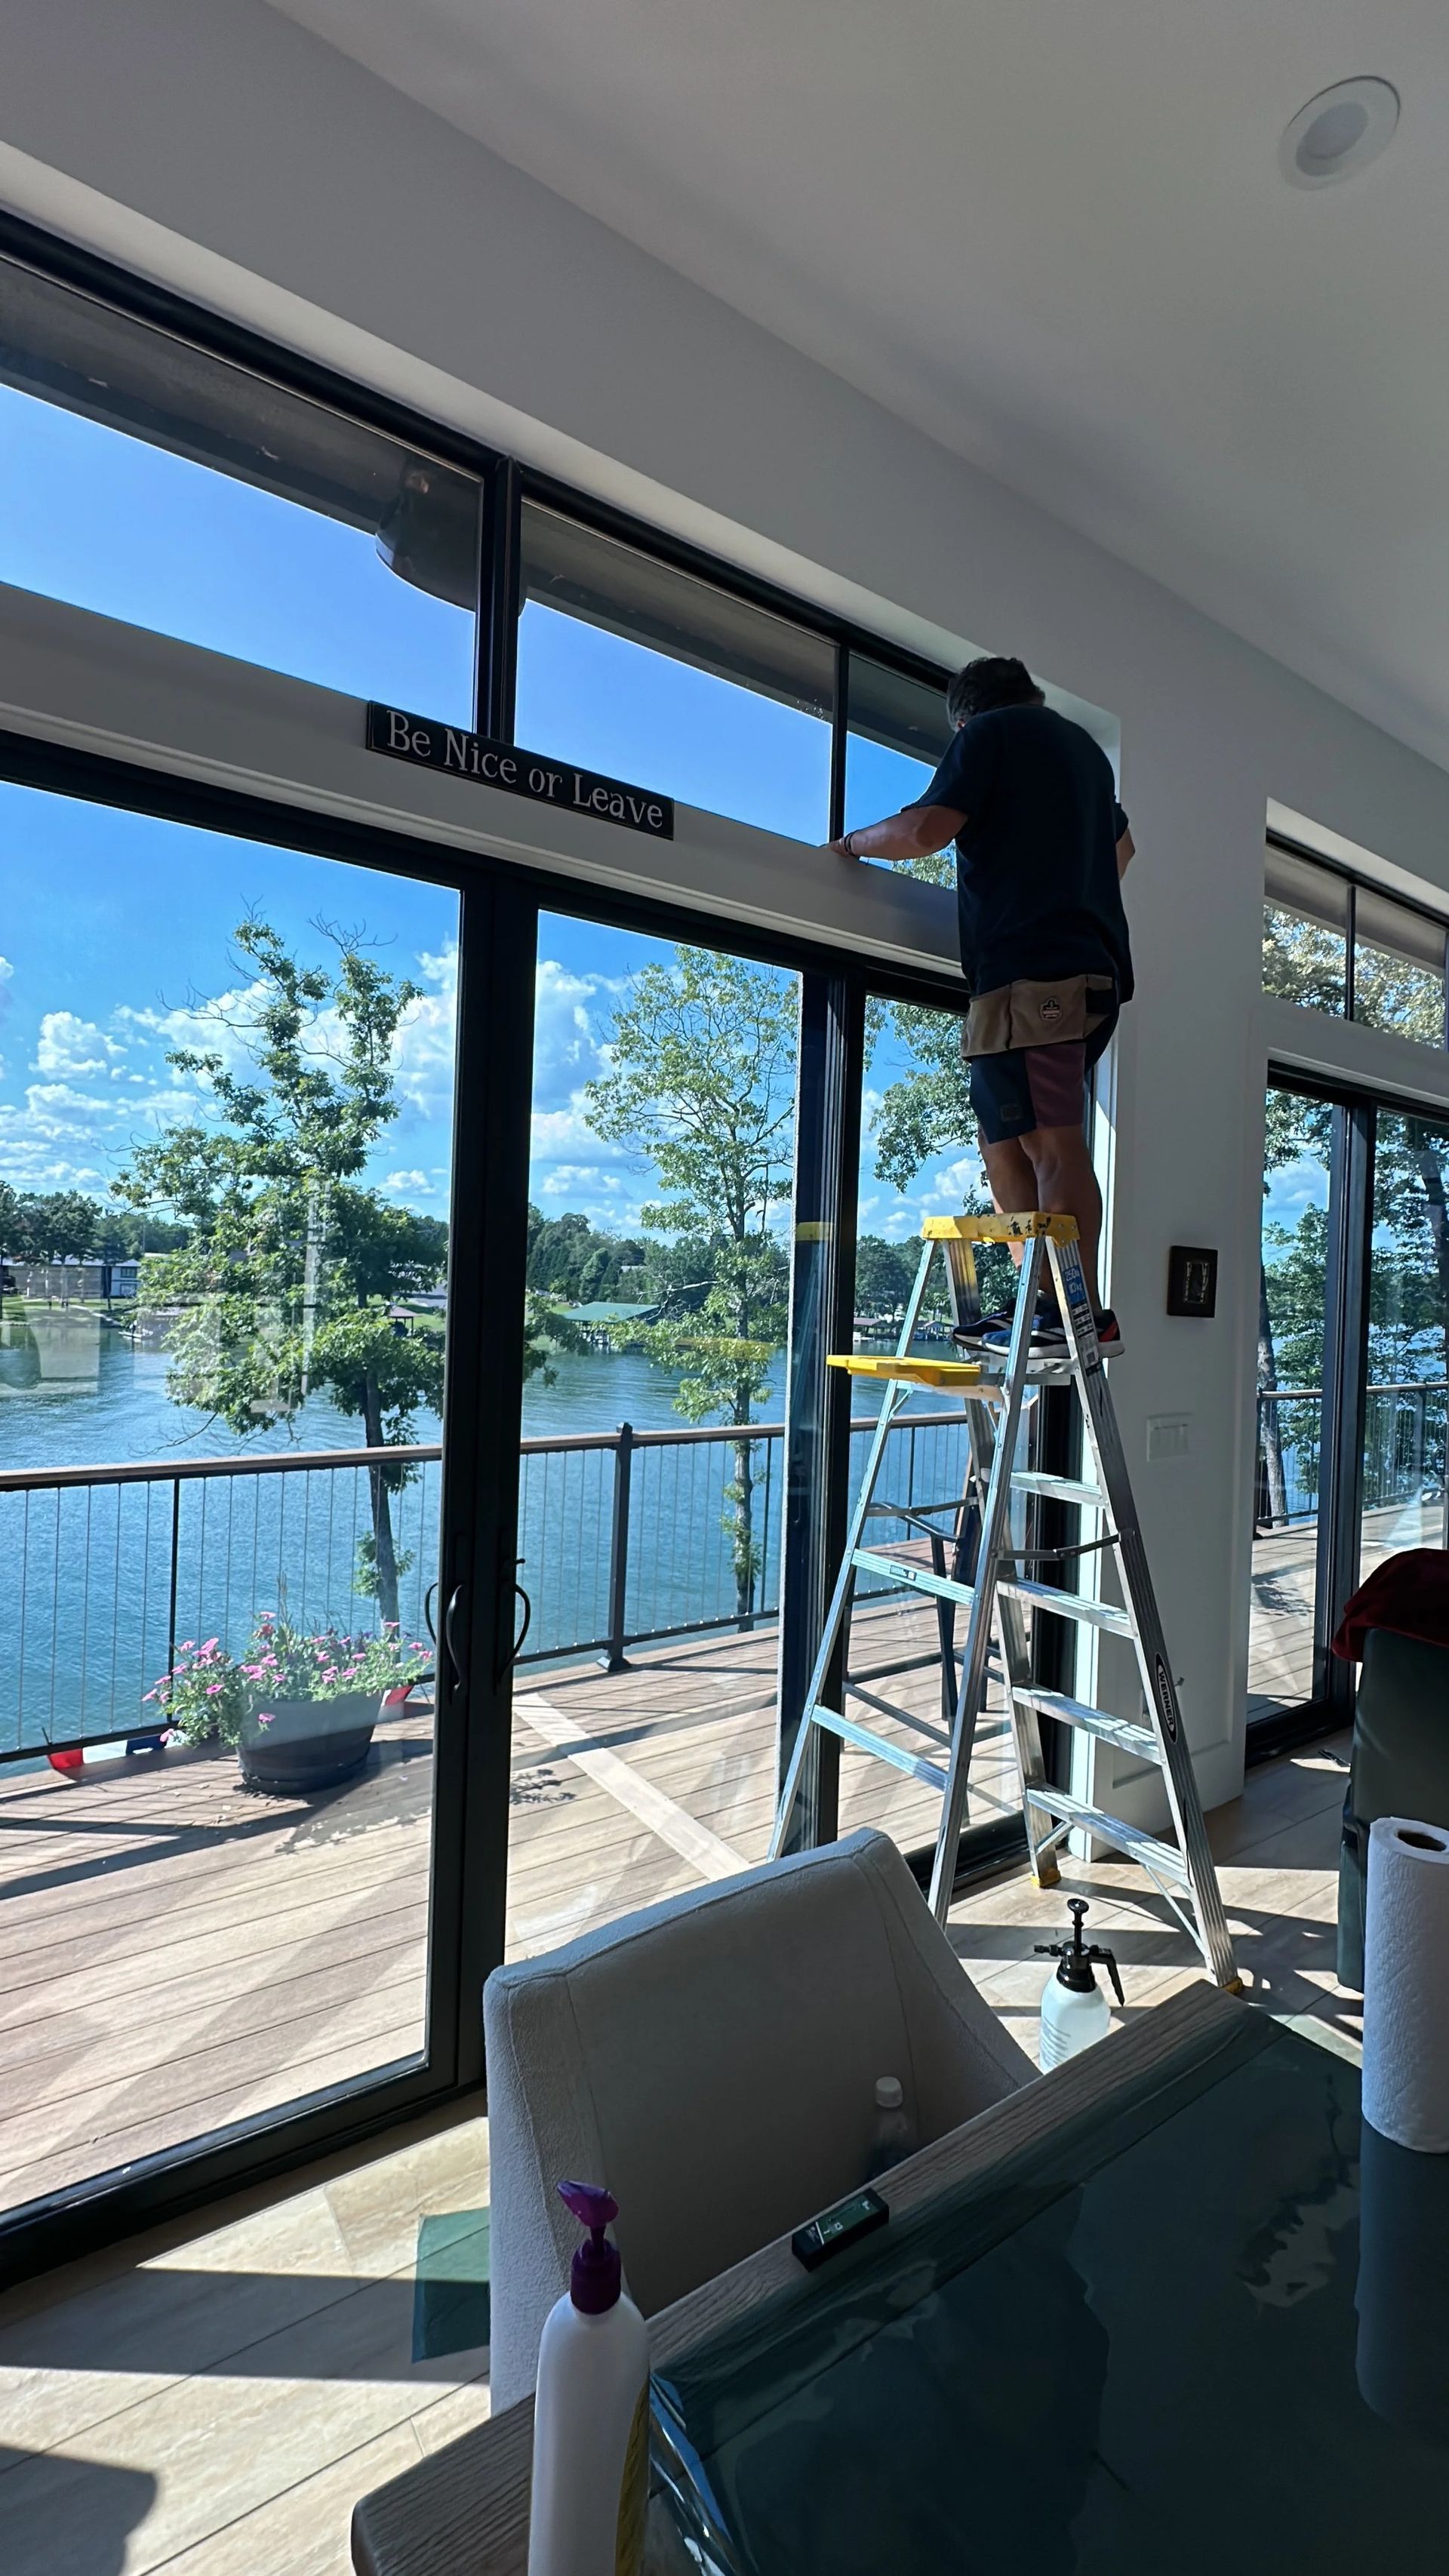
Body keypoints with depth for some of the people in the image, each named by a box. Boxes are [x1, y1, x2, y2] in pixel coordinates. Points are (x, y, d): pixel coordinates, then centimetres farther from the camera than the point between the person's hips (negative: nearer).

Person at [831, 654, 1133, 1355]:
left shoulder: (991, 732, 5)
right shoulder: (1083, 745, 31)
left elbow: (927, 830, -10)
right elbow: (1121, 845, 46)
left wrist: (854, 842, 8)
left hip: (1027, 964, -9)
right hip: (1094, 964, 9)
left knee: (1052, 1142, -13)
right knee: (1007, 1139, 8)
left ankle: (1082, 1313, -15)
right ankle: (1043, 1300, 5)